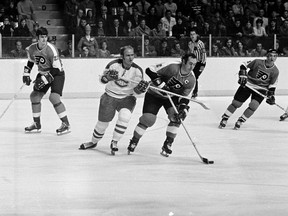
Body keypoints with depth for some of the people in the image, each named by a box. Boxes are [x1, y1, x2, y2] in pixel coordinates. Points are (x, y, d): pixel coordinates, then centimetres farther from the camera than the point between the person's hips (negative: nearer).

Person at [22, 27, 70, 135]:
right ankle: (37, 124, 17)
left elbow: (57, 69, -26)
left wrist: (45, 79, -30)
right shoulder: (31, 48, -7)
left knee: (54, 97, -23)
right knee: (34, 96, 4)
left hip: (57, 74, -7)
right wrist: (26, 74, 4)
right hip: (43, 73, 7)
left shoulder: (51, 49, -27)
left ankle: (66, 124, -15)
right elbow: (30, 62, 15)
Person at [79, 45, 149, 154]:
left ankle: (114, 142, -11)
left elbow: (136, 91, -7)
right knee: (102, 122, 6)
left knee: (124, 117, -27)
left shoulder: (137, 70, -12)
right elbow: (102, 79, -6)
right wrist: (108, 77, -28)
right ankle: (93, 142, 34)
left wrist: (140, 88, -30)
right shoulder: (114, 64, -15)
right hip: (110, 96, 0)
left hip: (127, 98, 0)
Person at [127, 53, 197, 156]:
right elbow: (150, 70, -28)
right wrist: (160, 84, -34)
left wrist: (183, 107, -24)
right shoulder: (172, 67, -30)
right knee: (148, 119, -12)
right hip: (154, 94, -4)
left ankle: (167, 144, -1)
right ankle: (133, 142, 9)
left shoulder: (191, 79, -14)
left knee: (177, 117, -17)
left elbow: (184, 96, -6)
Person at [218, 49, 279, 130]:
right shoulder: (257, 62, -16)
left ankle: (240, 121, -1)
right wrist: (242, 75, -18)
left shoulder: (275, 71, -9)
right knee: (236, 103, -1)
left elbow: (272, 84, 1)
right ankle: (224, 118, 17)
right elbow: (244, 65, -6)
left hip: (261, 89, 1)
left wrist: (271, 95, -9)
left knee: (253, 106, -19)